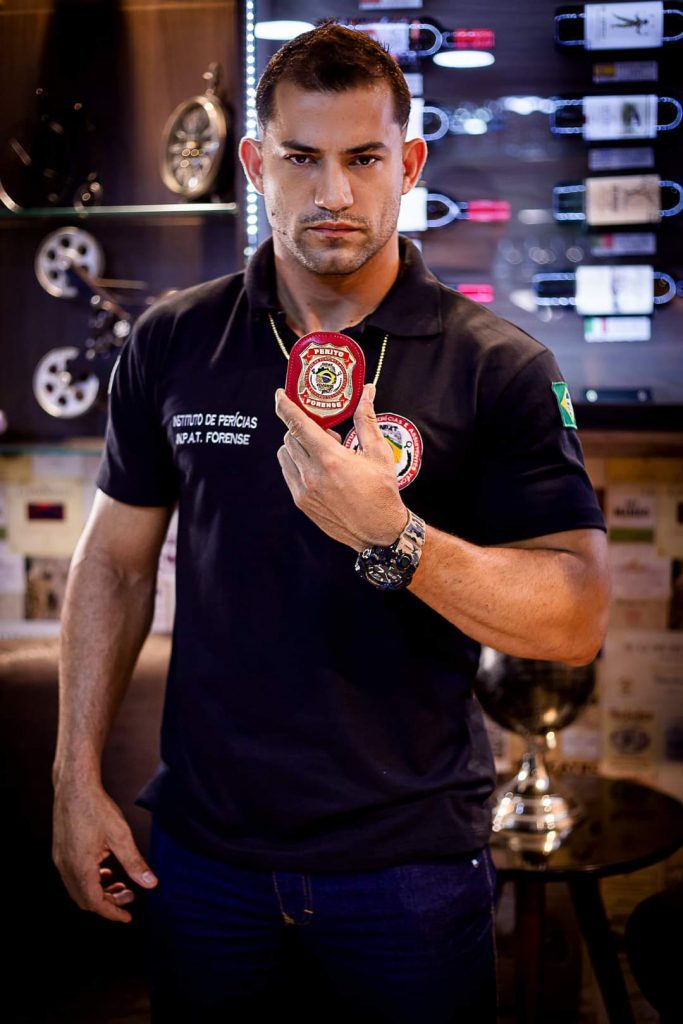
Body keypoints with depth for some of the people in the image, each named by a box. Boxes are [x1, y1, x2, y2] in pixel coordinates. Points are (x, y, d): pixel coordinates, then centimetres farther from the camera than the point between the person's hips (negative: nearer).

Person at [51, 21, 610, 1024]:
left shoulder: (499, 367, -10)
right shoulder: (172, 343, 0)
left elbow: (579, 620, -14)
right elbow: (116, 560, 7)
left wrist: (390, 537, -30)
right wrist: (77, 777, 4)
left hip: (409, 857, -2)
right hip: (204, 845, 3)